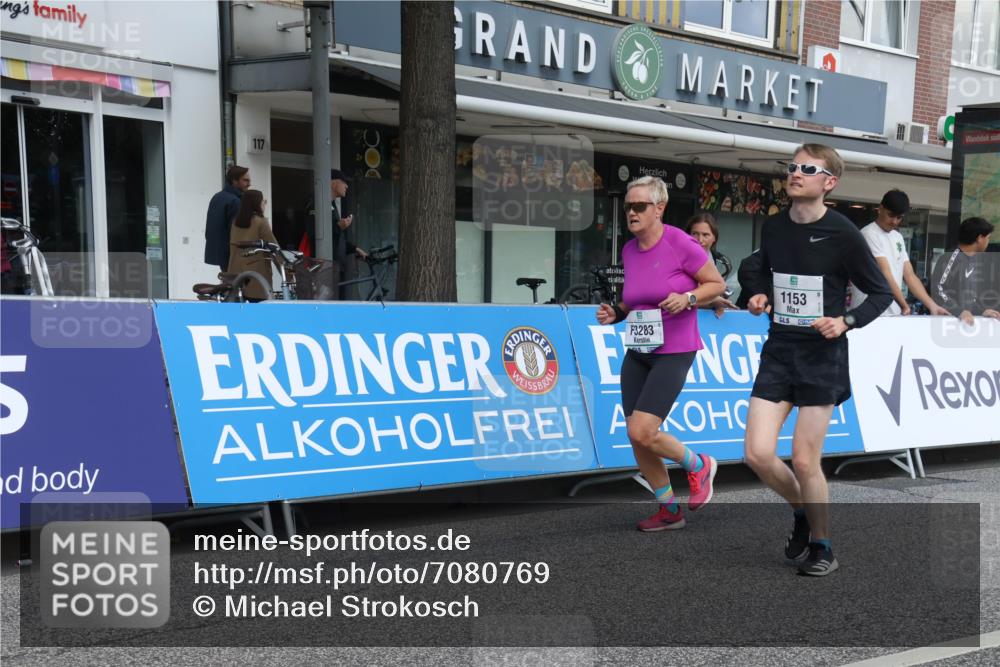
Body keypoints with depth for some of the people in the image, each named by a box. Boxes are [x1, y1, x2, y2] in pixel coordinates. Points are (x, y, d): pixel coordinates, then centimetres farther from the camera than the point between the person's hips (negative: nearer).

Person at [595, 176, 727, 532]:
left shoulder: (680, 243, -12)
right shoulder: (629, 250, 6)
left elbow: (717, 283, -4)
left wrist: (688, 298, -21)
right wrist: (616, 313, 0)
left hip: (674, 352, -7)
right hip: (637, 353, 7)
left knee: (642, 432, -16)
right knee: (636, 437, 4)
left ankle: (699, 466, 13)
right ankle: (670, 510, 22)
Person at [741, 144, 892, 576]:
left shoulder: (843, 234, -10)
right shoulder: (773, 227, 4)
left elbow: (881, 294, -2)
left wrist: (846, 321, -18)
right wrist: (759, 296, 2)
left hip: (822, 355, -4)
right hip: (778, 350, 5)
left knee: (804, 460, -2)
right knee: (758, 453, -4)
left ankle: (821, 547, 21)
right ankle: (803, 512, 25)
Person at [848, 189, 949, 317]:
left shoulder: (898, 237, 16)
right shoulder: (869, 234, -9)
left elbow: (909, 275, 13)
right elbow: (885, 275, -14)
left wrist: (932, 305, 2)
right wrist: (904, 306, -12)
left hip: (894, 314, 7)